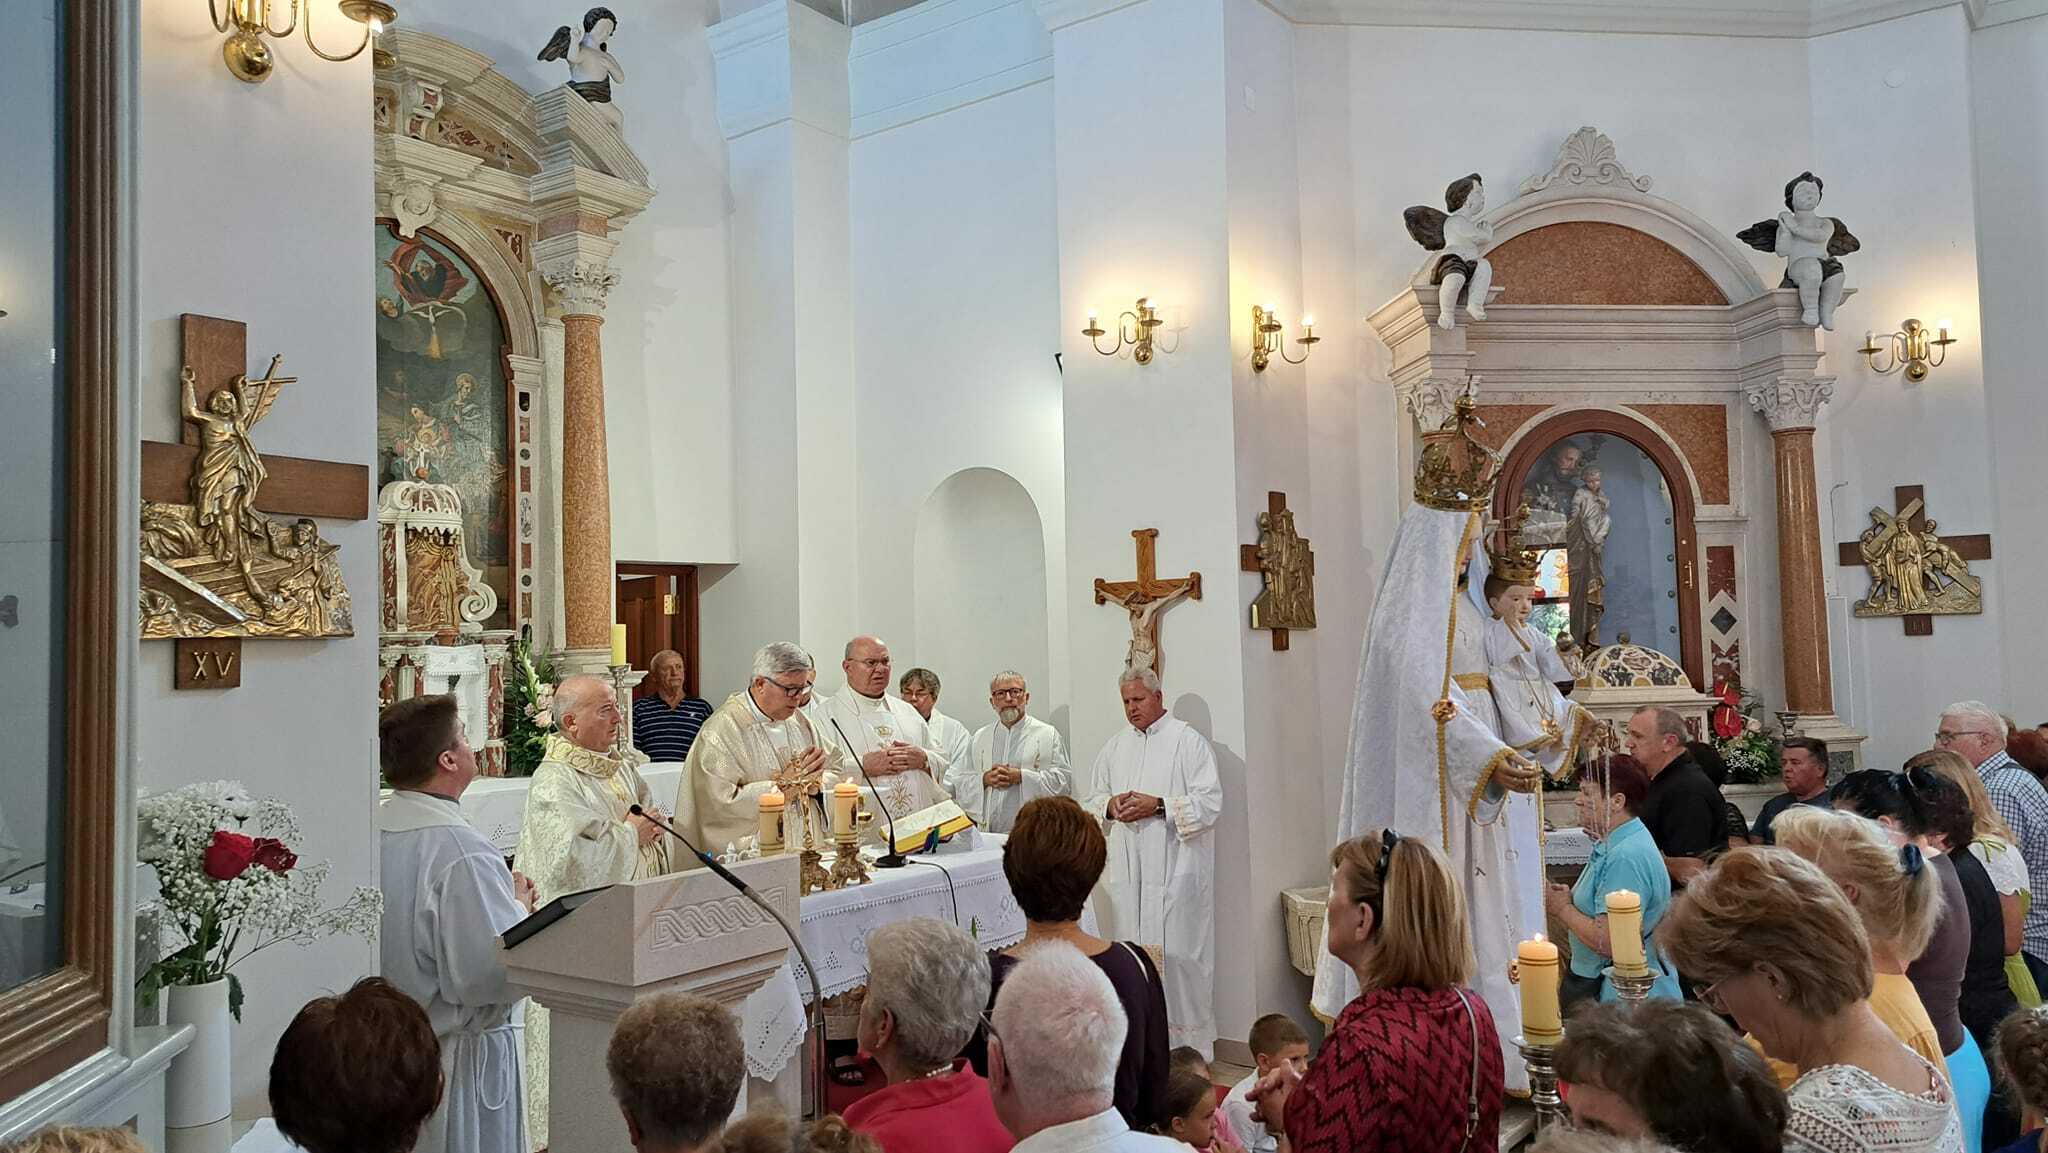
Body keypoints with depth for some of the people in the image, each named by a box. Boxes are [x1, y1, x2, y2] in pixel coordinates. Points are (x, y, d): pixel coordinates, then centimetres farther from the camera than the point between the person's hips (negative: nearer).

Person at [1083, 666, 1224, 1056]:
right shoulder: (1115, 746, 16)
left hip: (1174, 873, -5)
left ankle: (1187, 1041, 7)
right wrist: (1111, 805, -3)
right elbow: (1092, 799, 20)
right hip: (1124, 871, 5)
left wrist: (1158, 806, -17)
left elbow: (1210, 801, -9)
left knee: (1177, 954, -4)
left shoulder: (1188, 741, -2)